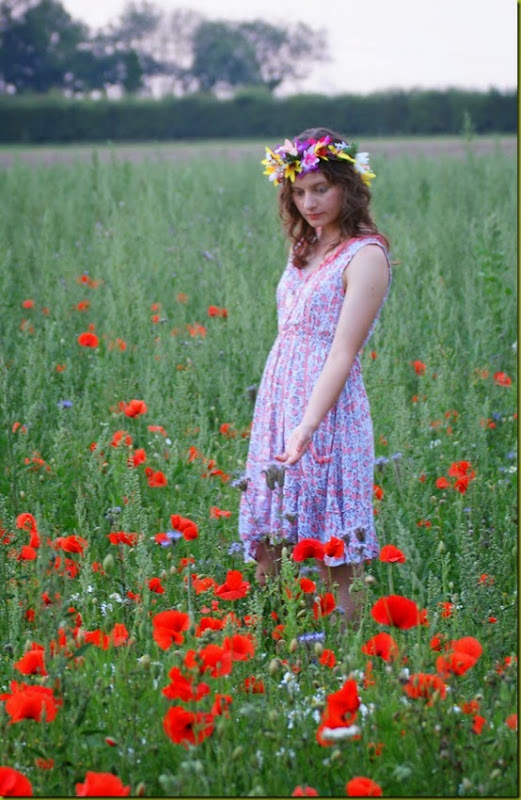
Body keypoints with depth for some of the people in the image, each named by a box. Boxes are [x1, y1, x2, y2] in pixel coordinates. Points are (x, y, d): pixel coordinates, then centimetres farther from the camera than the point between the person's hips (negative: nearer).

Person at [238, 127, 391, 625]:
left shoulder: (365, 255, -9)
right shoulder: (306, 249, 15)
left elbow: (343, 354, -17)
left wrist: (307, 427, -27)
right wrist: (283, 423, 9)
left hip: (328, 412, -8)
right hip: (275, 406, 8)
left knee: (335, 558, -3)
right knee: (265, 550, 6)